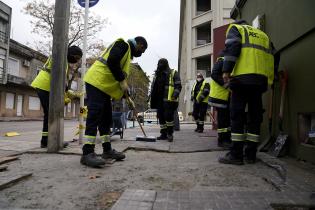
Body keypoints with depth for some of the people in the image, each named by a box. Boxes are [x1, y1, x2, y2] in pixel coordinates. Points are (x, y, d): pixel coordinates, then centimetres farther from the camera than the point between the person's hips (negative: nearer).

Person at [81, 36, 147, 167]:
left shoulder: (128, 52, 27)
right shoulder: (123, 44, -3)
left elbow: (122, 77, 27)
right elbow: (112, 61, -21)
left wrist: (127, 98, 24)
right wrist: (122, 80, -15)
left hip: (104, 86, 10)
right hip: (96, 82, -10)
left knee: (106, 118, 10)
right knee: (94, 116, -14)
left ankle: (107, 150, 18)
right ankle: (87, 154, -12)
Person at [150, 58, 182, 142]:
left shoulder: (173, 73, 3)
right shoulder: (157, 74, 19)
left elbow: (178, 86, -3)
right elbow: (153, 87, 24)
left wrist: (175, 95, -18)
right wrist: (152, 97, 15)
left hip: (169, 100, -6)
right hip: (159, 100, 6)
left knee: (168, 116, -11)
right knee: (161, 117, 7)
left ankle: (170, 134, 3)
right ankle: (163, 134, 17)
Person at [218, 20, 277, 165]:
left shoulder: (235, 28, 17)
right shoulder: (263, 35, 32)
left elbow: (232, 47, -5)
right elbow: (270, 58, 20)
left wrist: (226, 70, -12)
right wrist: (269, 80, 18)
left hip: (242, 77, -5)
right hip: (262, 80, 6)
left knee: (237, 116, -5)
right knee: (255, 117, 7)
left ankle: (236, 154, -5)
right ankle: (251, 154, 10)